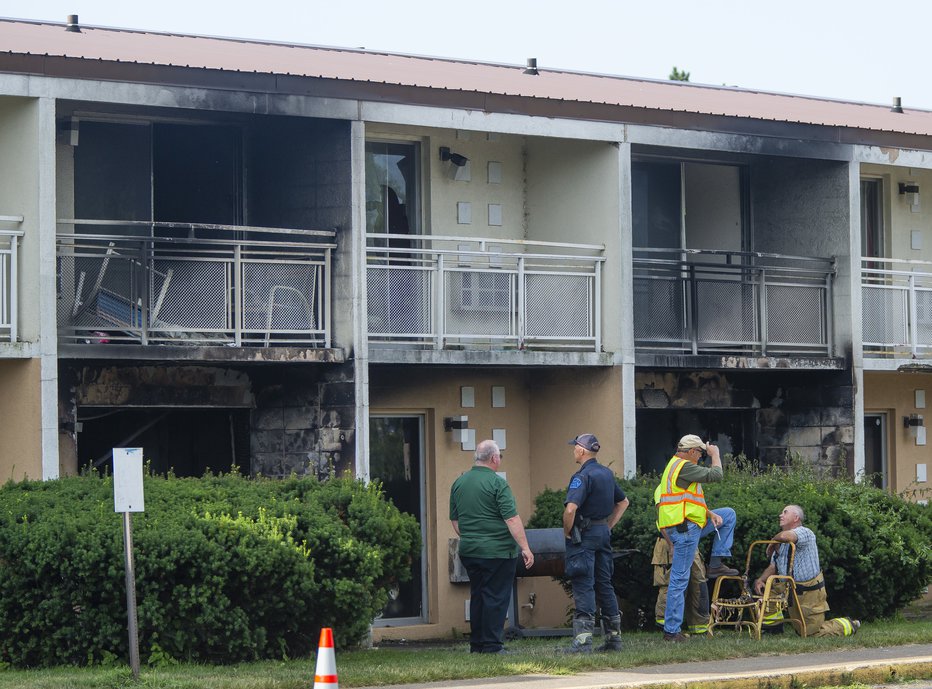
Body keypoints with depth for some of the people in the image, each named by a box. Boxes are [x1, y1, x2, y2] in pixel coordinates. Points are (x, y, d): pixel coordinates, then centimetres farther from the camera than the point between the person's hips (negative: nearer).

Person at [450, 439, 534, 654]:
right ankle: (491, 645, -3)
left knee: (477, 596, 14)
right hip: (497, 551, -7)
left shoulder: (459, 483, 9)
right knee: (495, 597, -2)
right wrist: (525, 547, -14)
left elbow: (454, 520, 17)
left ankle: (476, 644, 16)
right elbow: (511, 519, -16)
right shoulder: (497, 483, -12)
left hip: (469, 550, 7)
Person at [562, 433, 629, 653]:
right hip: (603, 533, 8)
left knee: (583, 587, -9)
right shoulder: (607, 474, 12)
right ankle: (614, 637, 16)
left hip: (584, 535, -8)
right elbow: (623, 502, 25)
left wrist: (567, 533, -13)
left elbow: (570, 509, -28)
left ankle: (583, 640, -15)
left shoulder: (582, 476, -16)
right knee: (604, 585, 13)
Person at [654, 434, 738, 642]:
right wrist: (715, 454, 3)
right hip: (684, 529, -10)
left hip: (689, 526, 10)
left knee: (728, 515, 19)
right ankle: (671, 630, -5)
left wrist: (711, 514, 11)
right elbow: (715, 475, -16)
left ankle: (716, 564, 13)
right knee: (679, 579, -7)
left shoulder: (676, 465, 19)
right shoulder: (684, 466, -15)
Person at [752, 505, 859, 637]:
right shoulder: (781, 543, 11)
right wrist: (760, 580, -10)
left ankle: (847, 625, 19)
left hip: (810, 591, -8)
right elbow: (773, 567, 10)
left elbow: (785, 536, -39)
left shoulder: (804, 533, -17)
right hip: (791, 590, 8)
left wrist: (772, 542, -17)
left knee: (812, 633, -3)